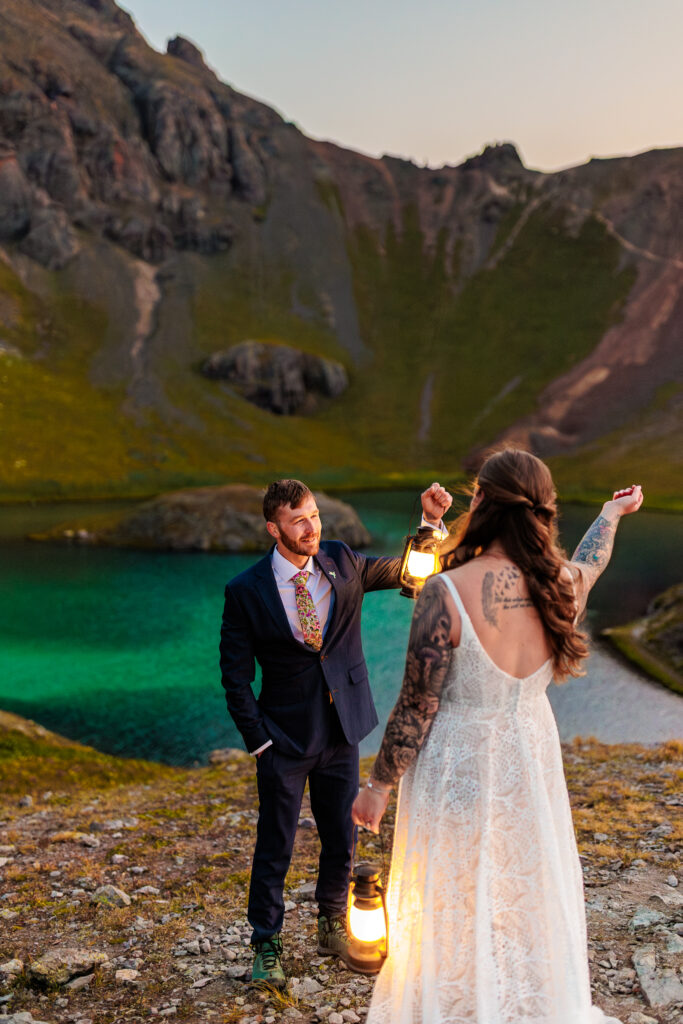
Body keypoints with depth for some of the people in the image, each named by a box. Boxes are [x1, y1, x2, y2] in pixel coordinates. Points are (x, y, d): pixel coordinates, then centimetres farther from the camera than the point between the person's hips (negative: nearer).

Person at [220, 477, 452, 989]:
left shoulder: (343, 563, -2)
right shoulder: (246, 591, -11)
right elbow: (236, 676, -6)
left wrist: (431, 519, -16)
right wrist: (259, 740, -10)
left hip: (342, 731, 3)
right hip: (285, 736, -3)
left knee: (342, 837, 15)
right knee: (275, 845, 5)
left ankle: (332, 924, 38)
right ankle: (267, 945, 23)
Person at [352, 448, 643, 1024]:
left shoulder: (447, 593, -25)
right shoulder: (562, 585, -10)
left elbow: (417, 707, -20)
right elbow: (592, 561, 16)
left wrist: (379, 786, -5)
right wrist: (613, 512, 38)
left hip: (457, 766, -4)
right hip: (531, 761, 5)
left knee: (452, 909, 15)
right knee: (528, 900, 24)